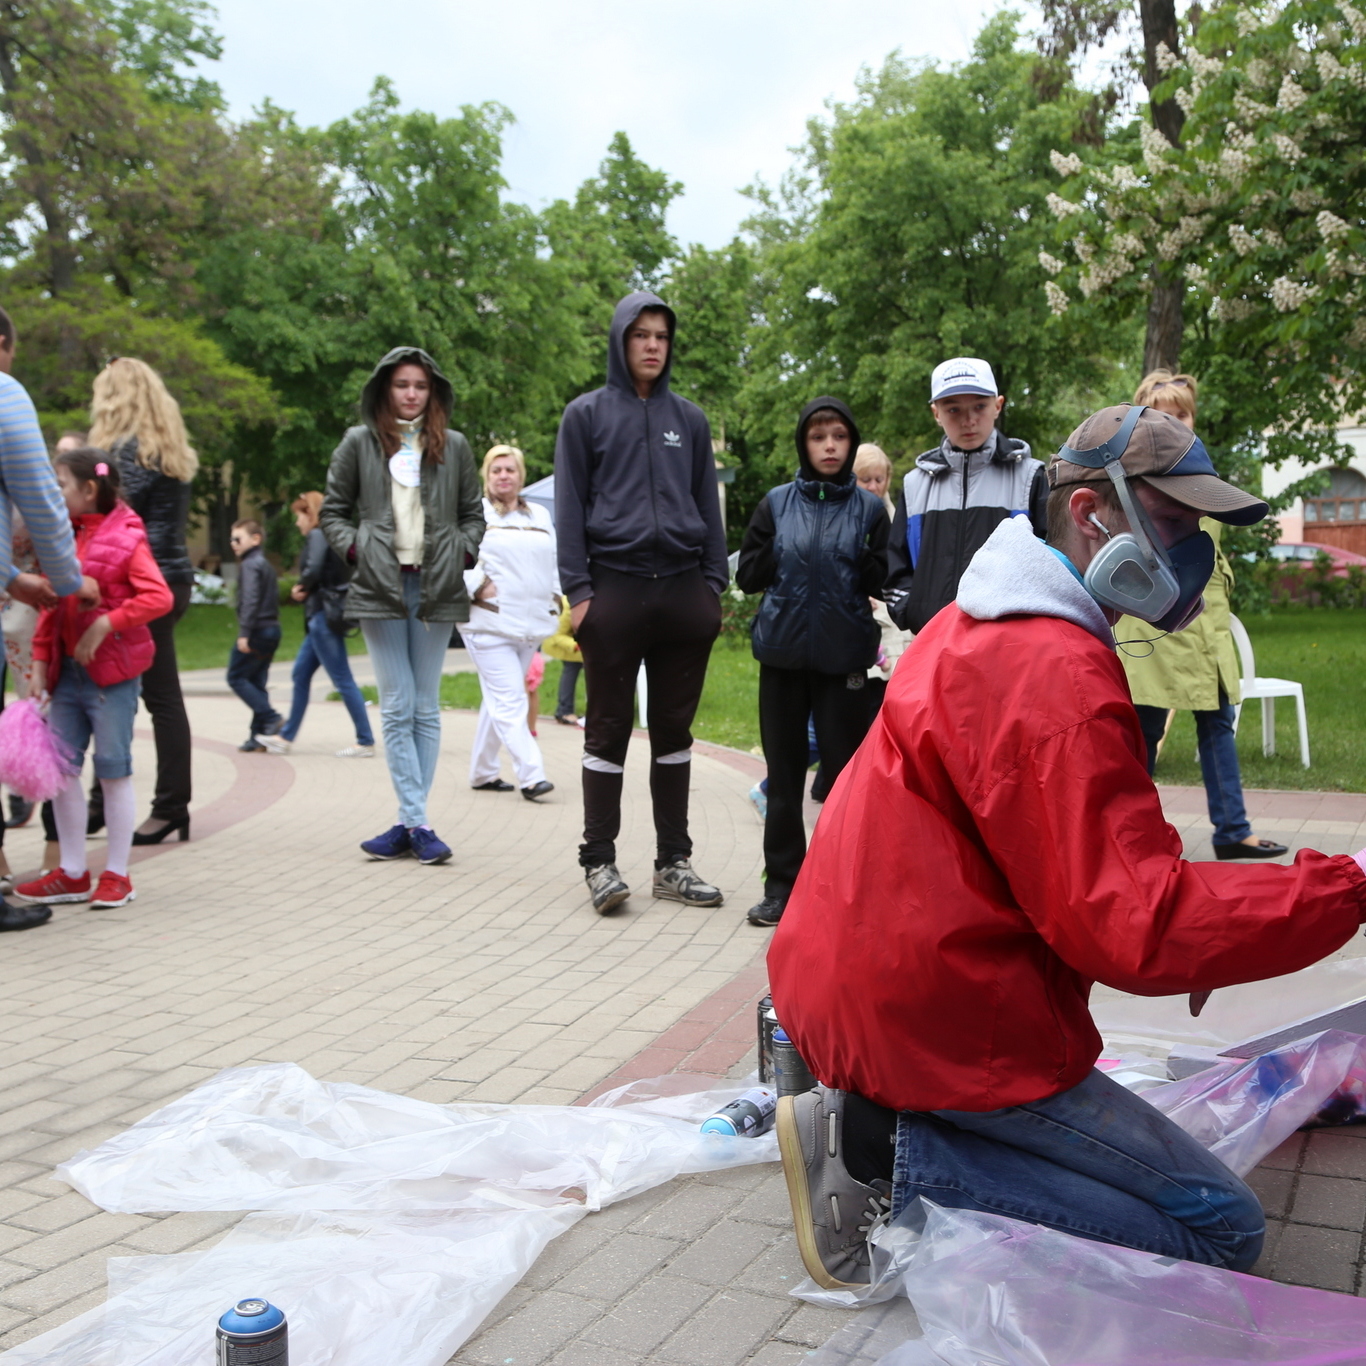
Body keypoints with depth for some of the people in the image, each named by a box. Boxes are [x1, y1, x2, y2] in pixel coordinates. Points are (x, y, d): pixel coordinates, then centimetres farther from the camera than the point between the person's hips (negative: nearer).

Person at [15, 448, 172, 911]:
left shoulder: (125, 539, -9)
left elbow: (159, 596, -19)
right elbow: (51, 606, 12)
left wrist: (105, 624, -24)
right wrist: (40, 663, 5)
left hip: (112, 673, -7)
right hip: (67, 672, 7)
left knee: (114, 771, 2)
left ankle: (117, 875, 12)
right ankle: (72, 873, 19)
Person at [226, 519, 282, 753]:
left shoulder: (249, 565, -10)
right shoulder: (266, 565, 18)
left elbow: (250, 601, -20)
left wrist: (244, 633, -22)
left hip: (256, 631, -9)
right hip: (272, 629, 9)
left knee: (236, 677, -2)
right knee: (257, 682, 9)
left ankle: (271, 718, -10)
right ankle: (259, 734, 7)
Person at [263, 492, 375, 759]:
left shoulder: (317, 535, -11)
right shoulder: (330, 537, 17)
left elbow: (313, 570, -26)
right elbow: (331, 574, 12)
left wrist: (300, 587, -6)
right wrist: (304, 590, 0)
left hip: (324, 616, -10)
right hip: (322, 616, 10)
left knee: (342, 679, -6)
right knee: (301, 674, 15)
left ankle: (365, 742, -2)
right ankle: (286, 737, 23)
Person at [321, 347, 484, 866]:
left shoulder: (453, 446, 10)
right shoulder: (360, 443, 7)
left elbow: (473, 514, 16)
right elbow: (333, 510, 11)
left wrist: (463, 553, 0)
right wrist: (354, 548, -4)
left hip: (437, 588, 2)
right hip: (380, 587, -1)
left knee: (425, 709, 3)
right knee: (397, 709, -5)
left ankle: (408, 825, 8)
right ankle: (417, 824, -4)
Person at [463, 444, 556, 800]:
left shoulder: (540, 516, 18)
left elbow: (555, 561, 24)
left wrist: (554, 596, 11)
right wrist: (478, 586, -14)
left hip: (530, 624, 6)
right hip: (489, 623, -6)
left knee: (499, 700, 12)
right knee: (510, 700, -13)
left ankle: (482, 772, 21)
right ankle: (531, 775, -17)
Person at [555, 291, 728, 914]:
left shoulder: (689, 419, 14)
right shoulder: (586, 414, 5)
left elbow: (708, 505, 15)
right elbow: (569, 505, 1)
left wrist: (715, 582, 6)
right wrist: (578, 589, -8)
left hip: (684, 591, 3)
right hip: (614, 588, -3)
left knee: (674, 730, 8)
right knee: (609, 729, 1)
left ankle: (673, 861, 15)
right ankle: (599, 861, 8)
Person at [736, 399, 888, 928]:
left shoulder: (869, 507, 5)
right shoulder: (777, 503, 7)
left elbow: (884, 584, 3)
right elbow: (746, 575, 7)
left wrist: (861, 562, -16)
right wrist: (780, 554, -7)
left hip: (843, 657, -1)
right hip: (782, 653, 2)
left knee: (845, 771, 0)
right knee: (784, 775, 7)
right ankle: (782, 885, 16)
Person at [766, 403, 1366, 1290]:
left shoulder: (979, 626, 13)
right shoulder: (1055, 672, -21)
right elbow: (1130, 925, -24)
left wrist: (1191, 917, 6)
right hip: (931, 1020, -10)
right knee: (1221, 1230, -3)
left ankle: (869, 1123, 9)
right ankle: (893, 1159, -10)